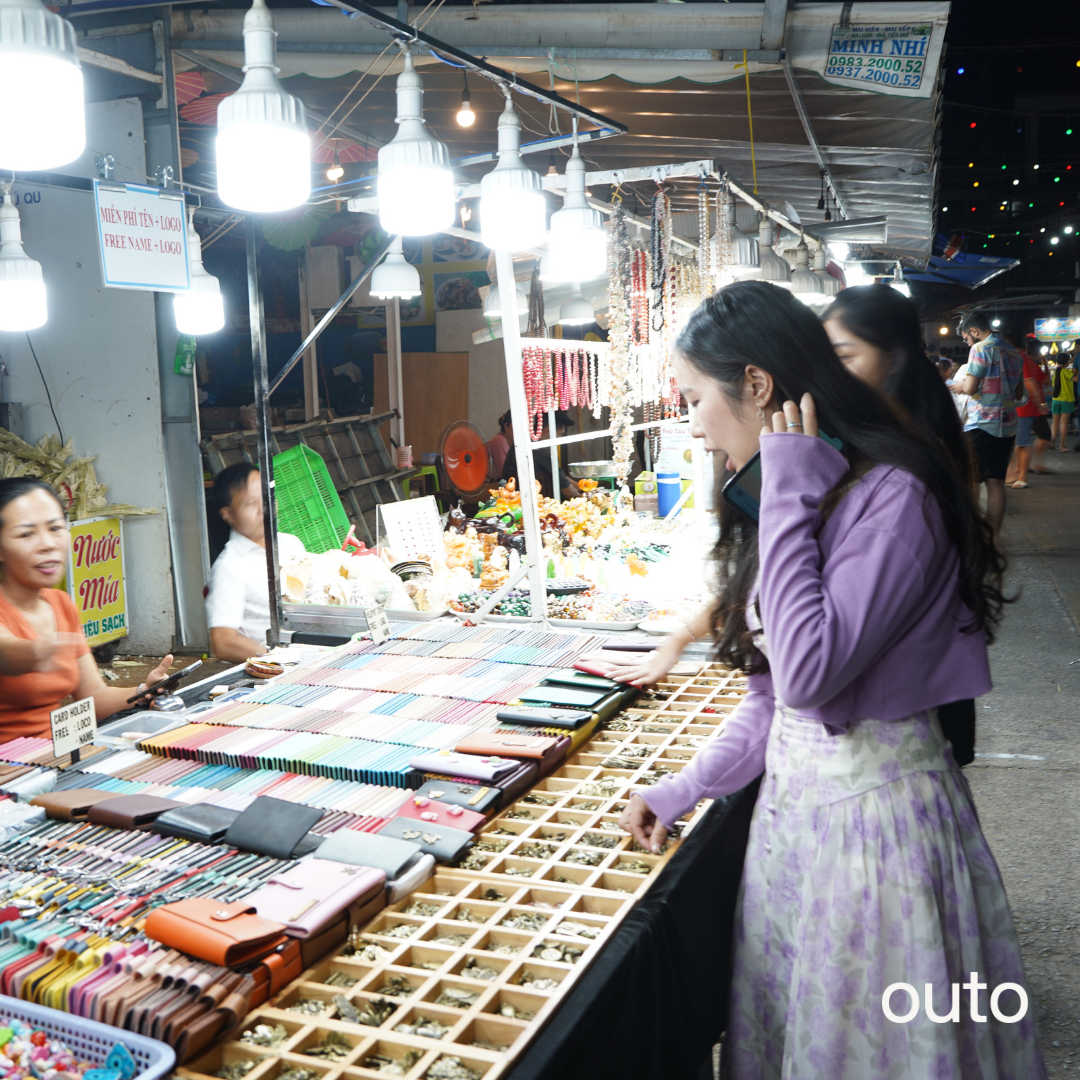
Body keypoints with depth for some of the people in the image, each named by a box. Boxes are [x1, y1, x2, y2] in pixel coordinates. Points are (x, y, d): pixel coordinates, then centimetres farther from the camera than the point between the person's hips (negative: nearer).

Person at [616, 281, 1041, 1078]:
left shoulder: (892, 497, -21)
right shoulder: (795, 498, 7)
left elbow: (810, 672, -30)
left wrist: (791, 498, -24)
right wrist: (686, 788, 4)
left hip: (872, 811, -8)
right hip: (791, 801, 8)